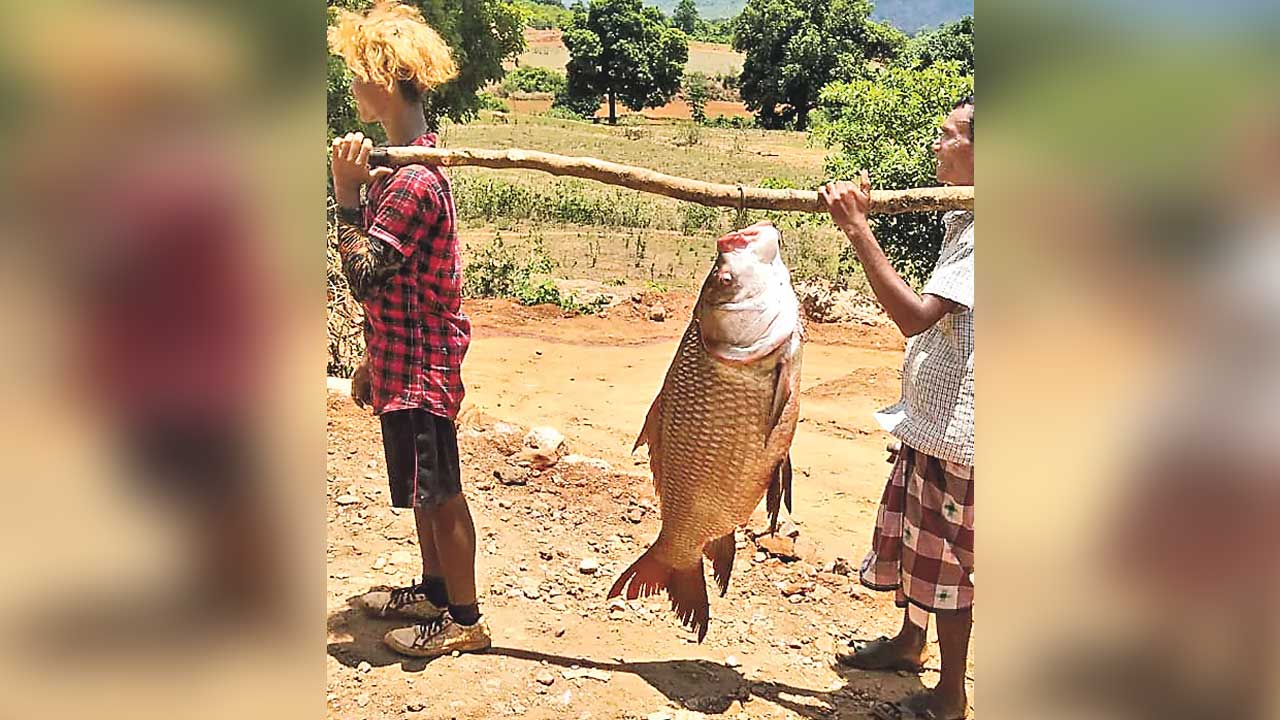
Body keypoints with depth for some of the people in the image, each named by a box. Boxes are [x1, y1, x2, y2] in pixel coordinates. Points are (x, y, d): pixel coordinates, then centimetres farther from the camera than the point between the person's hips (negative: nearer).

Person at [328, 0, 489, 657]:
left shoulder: (411, 182, -24)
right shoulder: (405, 165, 10)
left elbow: (363, 278, -28)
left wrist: (347, 195, -26)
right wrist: (373, 360, 19)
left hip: (419, 366, -10)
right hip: (405, 360, 10)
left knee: (438, 492, 3)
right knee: (423, 487, 21)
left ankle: (464, 619, 19)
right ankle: (433, 589, 38)